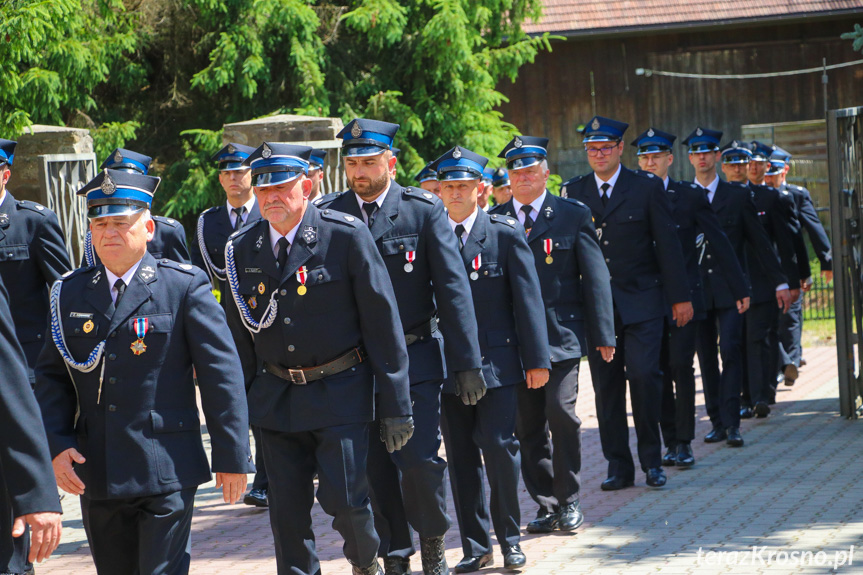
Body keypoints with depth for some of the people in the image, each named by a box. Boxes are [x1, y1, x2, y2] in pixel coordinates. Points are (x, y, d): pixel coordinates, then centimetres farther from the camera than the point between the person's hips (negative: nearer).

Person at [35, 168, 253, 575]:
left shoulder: (185, 287, -3)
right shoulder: (70, 293, 9)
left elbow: (222, 375, -4)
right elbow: (51, 377, 11)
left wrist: (231, 456, -6)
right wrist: (56, 445, -4)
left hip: (167, 472, -4)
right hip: (96, 474, 4)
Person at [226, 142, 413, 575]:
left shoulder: (346, 236, -10)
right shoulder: (242, 248, 3)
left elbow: (382, 322, -7)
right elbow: (239, 333, 12)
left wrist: (395, 405, -8)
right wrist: (236, 406, 10)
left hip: (341, 393, -4)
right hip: (276, 396, 4)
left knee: (342, 498, -7)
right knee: (287, 509, 4)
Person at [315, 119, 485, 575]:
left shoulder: (424, 210, -2)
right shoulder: (327, 215, 2)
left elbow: (453, 288, -3)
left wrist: (467, 362, -8)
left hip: (415, 360, -2)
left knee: (420, 459, -7)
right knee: (374, 466, 6)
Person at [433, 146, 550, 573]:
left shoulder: (506, 234, 0)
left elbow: (527, 298, 0)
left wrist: (536, 359, -4)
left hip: (496, 362, -2)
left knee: (500, 449, -6)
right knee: (461, 459, 5)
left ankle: (509, 538, 10)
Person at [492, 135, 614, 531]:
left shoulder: (573, 214, 5)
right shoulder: (493, 221, 9)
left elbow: (594, 276, 4)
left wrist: (602, 334, -2)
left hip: (561, 334, -2)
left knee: (561, 412, -13)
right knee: (527, 425, 4)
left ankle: (569, 500, 3)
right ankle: (547, 506, 14)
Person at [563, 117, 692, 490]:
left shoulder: (647, 188, 1)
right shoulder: (573, 192, 8)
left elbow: (667, 245, 2)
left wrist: (680, 297, -1)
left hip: (640, 301, -3)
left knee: (643, 375, -13)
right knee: (606, 385, 3)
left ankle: (652, 459, 1)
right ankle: (619, 466, 11)